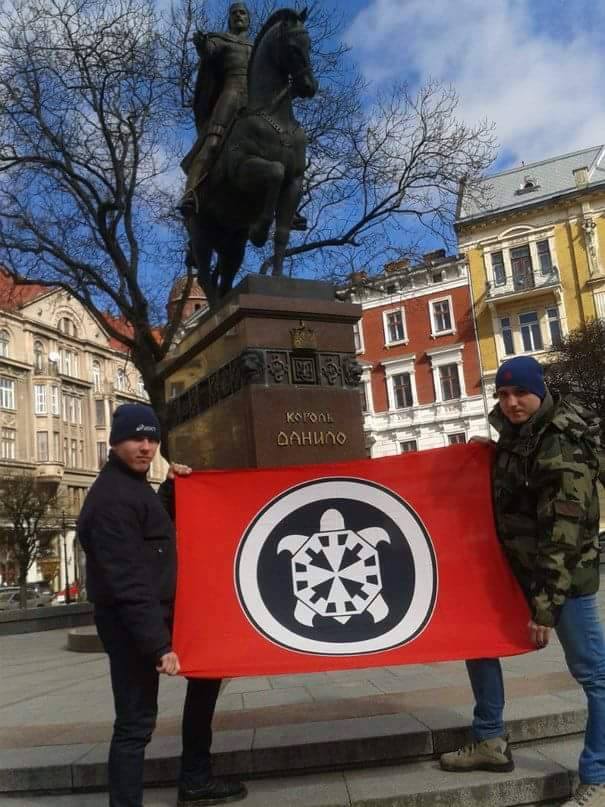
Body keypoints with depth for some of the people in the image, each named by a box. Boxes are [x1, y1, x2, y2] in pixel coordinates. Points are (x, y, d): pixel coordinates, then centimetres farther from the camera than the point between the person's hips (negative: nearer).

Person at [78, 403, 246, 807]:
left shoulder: (133, 485, 12)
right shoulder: (112, 497, -20)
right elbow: (127, 582, -25)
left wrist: (170, 489, 12)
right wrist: (159, 646, -27)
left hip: (155, 613, 11)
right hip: (129, 623, -11)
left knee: (206, 670, 22)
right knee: (136, 722, -6)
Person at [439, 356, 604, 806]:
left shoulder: (561, 450, -22)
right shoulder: (513, 434, 4)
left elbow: (562, 534, -24)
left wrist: (546, 605, -24)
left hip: (565, 571, -9)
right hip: (516, 564, 9)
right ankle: (490, 742, 26)